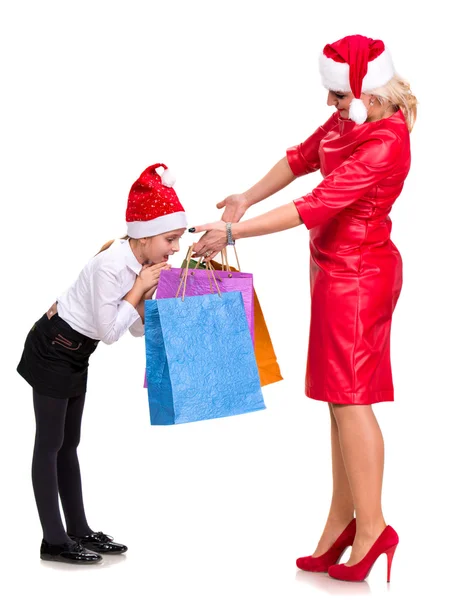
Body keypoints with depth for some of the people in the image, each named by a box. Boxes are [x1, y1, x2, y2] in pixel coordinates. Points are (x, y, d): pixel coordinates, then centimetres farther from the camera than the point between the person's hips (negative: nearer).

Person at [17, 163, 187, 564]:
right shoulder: (111, 266, -28)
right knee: (50, 444, -2)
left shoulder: (141, 263, -2)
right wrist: (139, 289, -21)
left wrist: (148, 294, -12)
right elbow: (109, 331, -25)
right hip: (52, 350, -9)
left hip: (76, 354, 9)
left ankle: (78, 530, 20)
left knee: (69, 443, 13)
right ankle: (54, 541, 4)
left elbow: (139, 329, 3)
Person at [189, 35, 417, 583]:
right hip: (337, 269, 9)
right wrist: (245, 199, 11)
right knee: (341, 397, 11)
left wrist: (233, 232, -23)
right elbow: (301, 157, 19)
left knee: (349, 397, -5)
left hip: (356, 275, -9)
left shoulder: (384, 143, -23)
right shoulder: (352, 118, 6)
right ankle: (341, 521, 20)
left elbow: (316, 207, -26)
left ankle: (371, 527, 4)